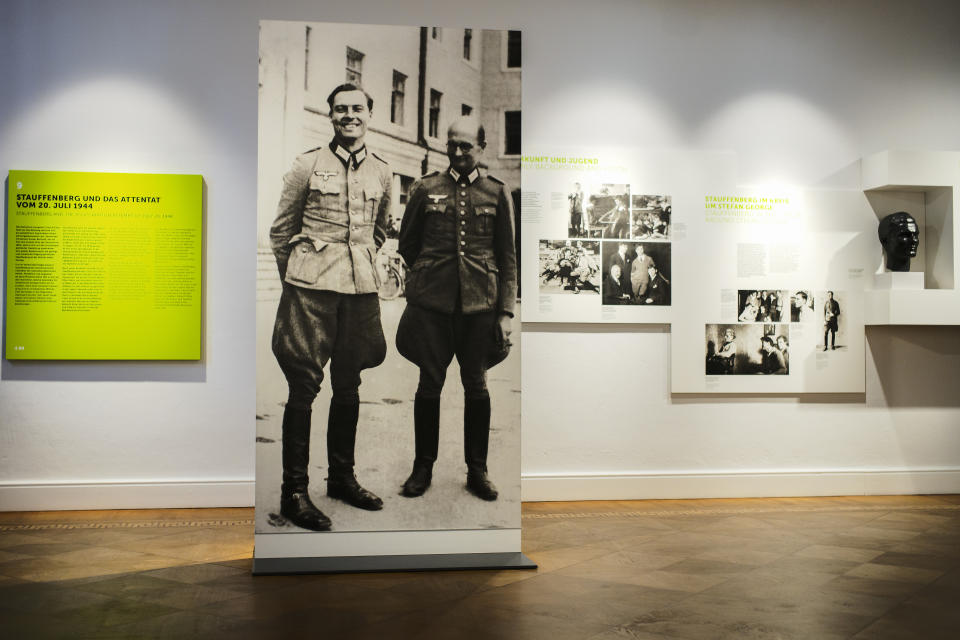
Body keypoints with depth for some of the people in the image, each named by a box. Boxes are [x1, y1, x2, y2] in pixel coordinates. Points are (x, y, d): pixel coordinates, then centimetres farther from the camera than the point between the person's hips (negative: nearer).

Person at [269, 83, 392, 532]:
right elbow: (280, 229, 5)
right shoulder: (309, 164, -1)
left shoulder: (381, 171, 10)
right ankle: (294, 491, 6)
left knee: (348, 385, 11)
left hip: (360, 287, 4)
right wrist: (292, 276, 9)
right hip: (311, 287, -4)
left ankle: (342, 477, 25)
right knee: (303, 385, -3)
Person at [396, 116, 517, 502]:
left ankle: (477, 470, 19)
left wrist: (506, 311, 1)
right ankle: (423, 467, 20)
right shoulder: (426, 189, 6)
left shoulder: (497, 193, 7)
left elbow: (507, 259, 6)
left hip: (480, 303, 0)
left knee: (476, 385, 6)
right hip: (432, 302, 0)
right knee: (429, 383, 4)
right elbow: (407, 244, 16)